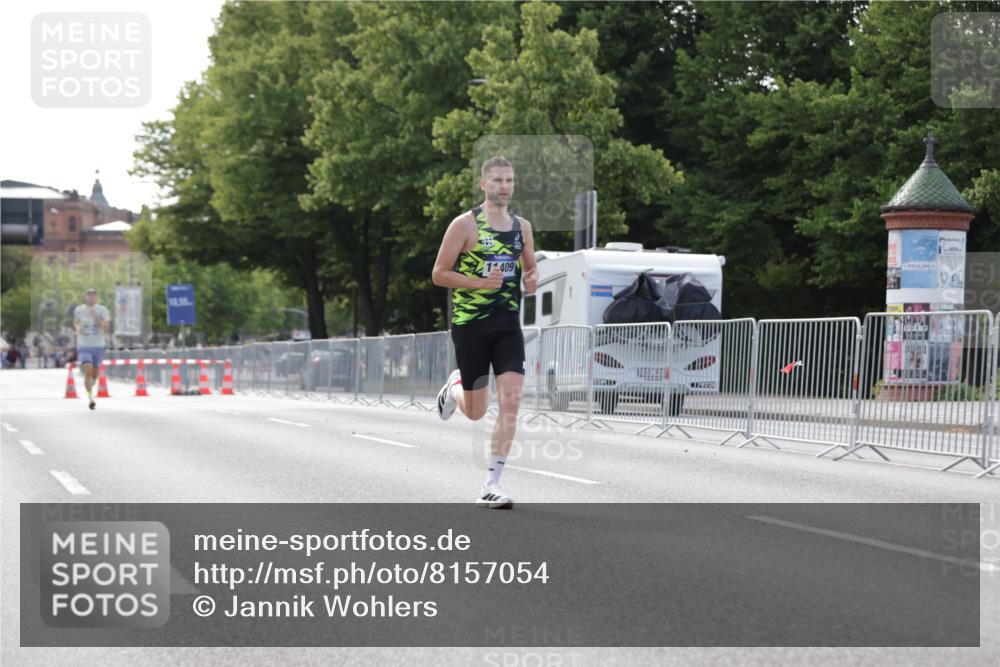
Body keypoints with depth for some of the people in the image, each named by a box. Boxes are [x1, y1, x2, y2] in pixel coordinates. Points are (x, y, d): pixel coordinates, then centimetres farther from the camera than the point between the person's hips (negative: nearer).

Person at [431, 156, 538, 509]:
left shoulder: (522, 226, 10)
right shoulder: (465, 224, -6)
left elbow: (530, 269, 23)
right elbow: (439, 274, -7)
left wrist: (532, 281, -1)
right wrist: (480, 282, -20)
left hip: (508, 324, 4)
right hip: (470, 322, -4)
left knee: (511, 401, -11)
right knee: (475, 411, 4)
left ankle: (492, 484, -5)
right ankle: (455, 385, 42)